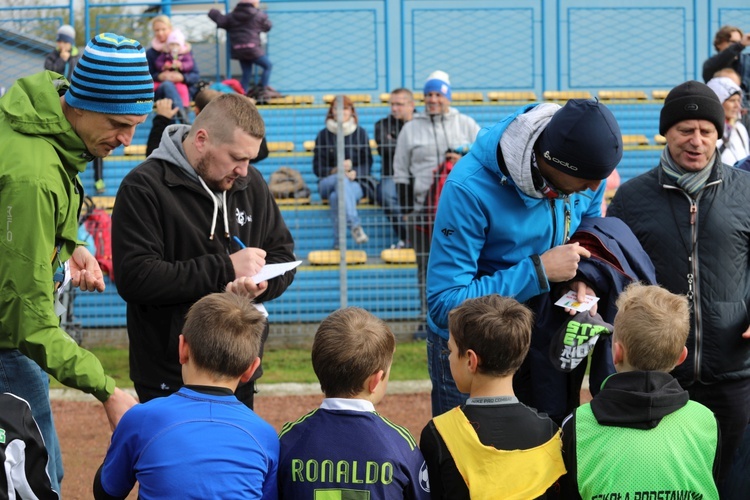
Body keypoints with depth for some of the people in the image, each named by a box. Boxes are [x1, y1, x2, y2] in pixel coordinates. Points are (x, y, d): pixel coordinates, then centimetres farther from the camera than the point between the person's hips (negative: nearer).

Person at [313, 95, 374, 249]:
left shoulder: (360, 133, 12)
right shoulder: (324, 135, 10)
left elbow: (367, 164, 7)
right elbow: (317, 168, 5)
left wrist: (355, 172, -16)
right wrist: (335, 170, -16)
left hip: (356, 183, 0)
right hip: (328, 182, 0)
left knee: (336, 196, -36)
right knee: (341, 179, -39)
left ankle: (338, 244, -47)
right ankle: (355, 225, -55)